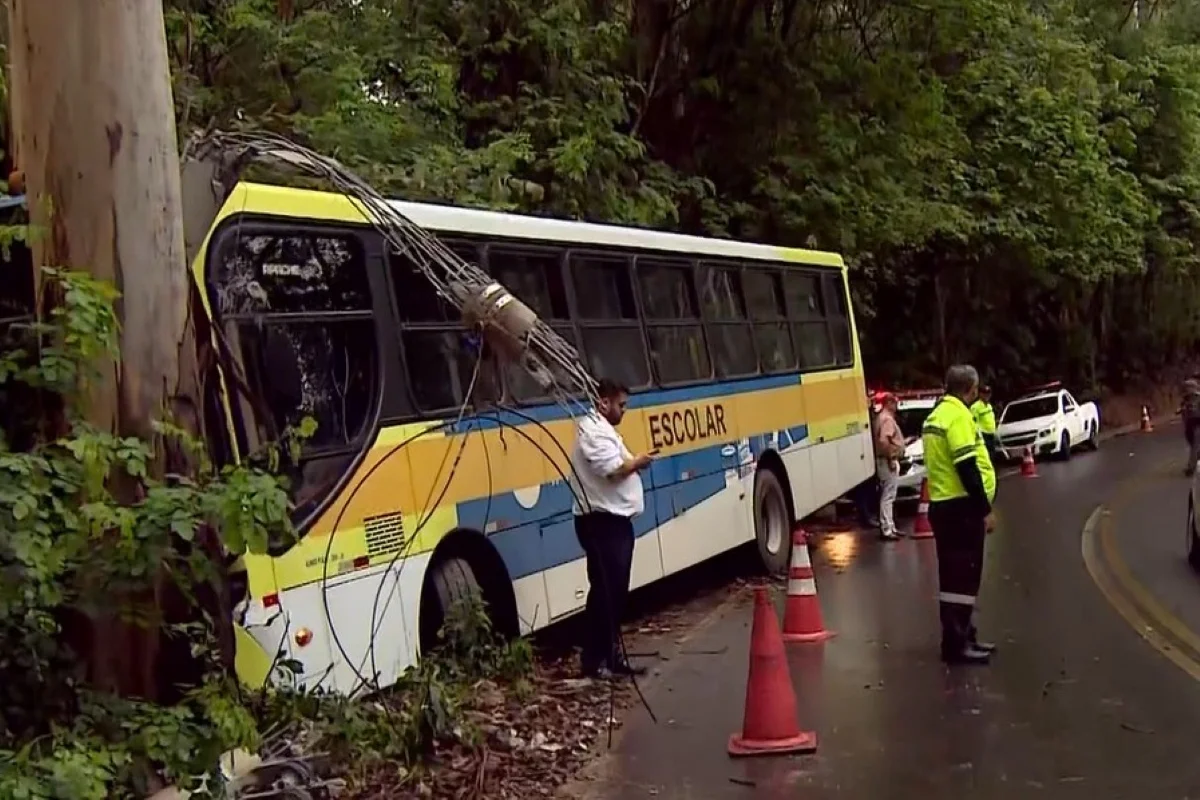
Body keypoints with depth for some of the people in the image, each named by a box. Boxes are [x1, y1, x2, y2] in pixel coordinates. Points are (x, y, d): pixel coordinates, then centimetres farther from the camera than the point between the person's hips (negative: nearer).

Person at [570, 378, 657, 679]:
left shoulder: (602, 429, 21)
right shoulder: (594, 431, -14)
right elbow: (614, 469, -23)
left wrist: (634, 463, 6)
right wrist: (639, 462, -9)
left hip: (614, 520, 11)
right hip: (602, 522, -11)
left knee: (616, 591, 13)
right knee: (604, 591, -9)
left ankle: (611, 654, 20)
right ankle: (594, 660, -5)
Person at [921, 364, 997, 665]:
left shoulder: (937, 414, 15)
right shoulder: (958, 416, -15)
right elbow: (967, 468, -21)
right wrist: (985, 509, -17)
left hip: (942, 504, 10)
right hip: (961, 506, -10)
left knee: (954, 575, 16)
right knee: (963, 577, -6)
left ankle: (962, 636, 24)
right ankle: (956, 644, -4)